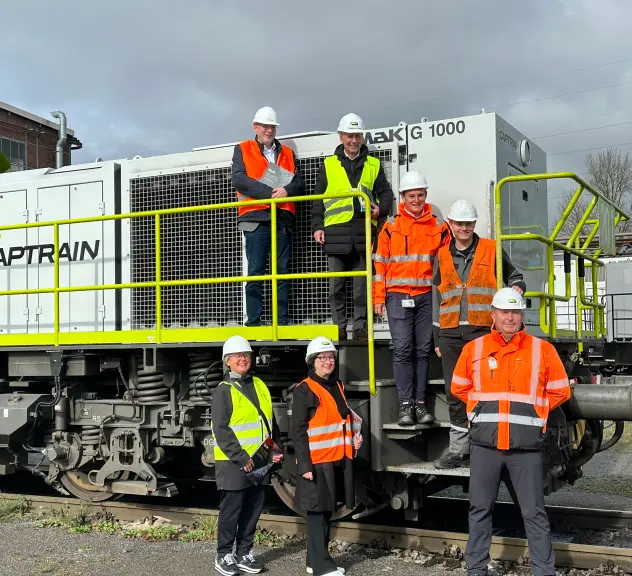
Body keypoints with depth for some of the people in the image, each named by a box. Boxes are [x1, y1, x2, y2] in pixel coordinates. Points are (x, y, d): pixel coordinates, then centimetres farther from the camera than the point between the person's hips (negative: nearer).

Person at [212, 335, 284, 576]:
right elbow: (221, 430, -14)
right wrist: (241, 457, -18)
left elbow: (271, 421, 18)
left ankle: (245, 553, 25)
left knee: (253, 510, 12)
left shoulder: (259, 385, 13)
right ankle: (224, 556, 16)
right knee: (231, 510, 2)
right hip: (233, 463, -6)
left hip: (260, 461, 6)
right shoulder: (223, 391, -7)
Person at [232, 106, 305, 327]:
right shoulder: (242, 150, 10)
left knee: (283, 272, 2)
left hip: (283, 218, 3)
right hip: (256, 218, -3)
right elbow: (238, 180, -6)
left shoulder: (287, 153, 20)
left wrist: (286, 190, -12)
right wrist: (269, 192, -13)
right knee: (255, 272, -4)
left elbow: (299, 184, 10)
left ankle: (283, 323, 4)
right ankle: (253, 323, -3)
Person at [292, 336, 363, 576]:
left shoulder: (338, 387, 14)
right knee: (317, 511, -1)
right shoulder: (304, 390, -9)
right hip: (317, 461, -8)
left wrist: (355, 435, 8)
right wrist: (304, 465, -19)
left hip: (339, 459, 8)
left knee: (327, 510, 13)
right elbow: (298, 431, -13)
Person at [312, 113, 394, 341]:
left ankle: (360, 327, 8)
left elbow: (385, 193, 15)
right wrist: (317, 226, 1)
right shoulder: (328, 165, 12)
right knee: (336, 284, 2)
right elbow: (318, 198, 11)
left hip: (364, 231, 0)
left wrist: (381, 209, -6)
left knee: (362, 284, 2)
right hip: (336, 232, 0)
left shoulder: (374, 165, 14)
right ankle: (339, 327, 8)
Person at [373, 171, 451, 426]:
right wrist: (378, 298, 0)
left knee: (422, 350, 5)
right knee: (402, 350, -5)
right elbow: (379, 262, 6)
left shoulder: (438, 226, 9)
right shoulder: (391, 226, 6)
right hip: (398, 296, -1)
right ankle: (405, 404, -2)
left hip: (426, 296, 2)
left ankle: (420, 403, 11)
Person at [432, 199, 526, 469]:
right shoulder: (442, 256, 14)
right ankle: (458, 448, 15)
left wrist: (517, 287, -9)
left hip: (483, 329, -3)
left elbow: (514, 275, 16)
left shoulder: (491, 250, 6)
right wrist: (437, 338, 13)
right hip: (450, 332, 3)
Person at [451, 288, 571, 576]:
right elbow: (459, 388, 16)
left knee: (534, 513, 3)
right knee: (480, 509, 10)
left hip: (526, 446, -1)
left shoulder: (542, 350, 3)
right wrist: (484, 408, 9)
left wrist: (530, 410, 4)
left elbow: (559, 392, 8)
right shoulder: (473, 349, 5)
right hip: (484, 444, 2)